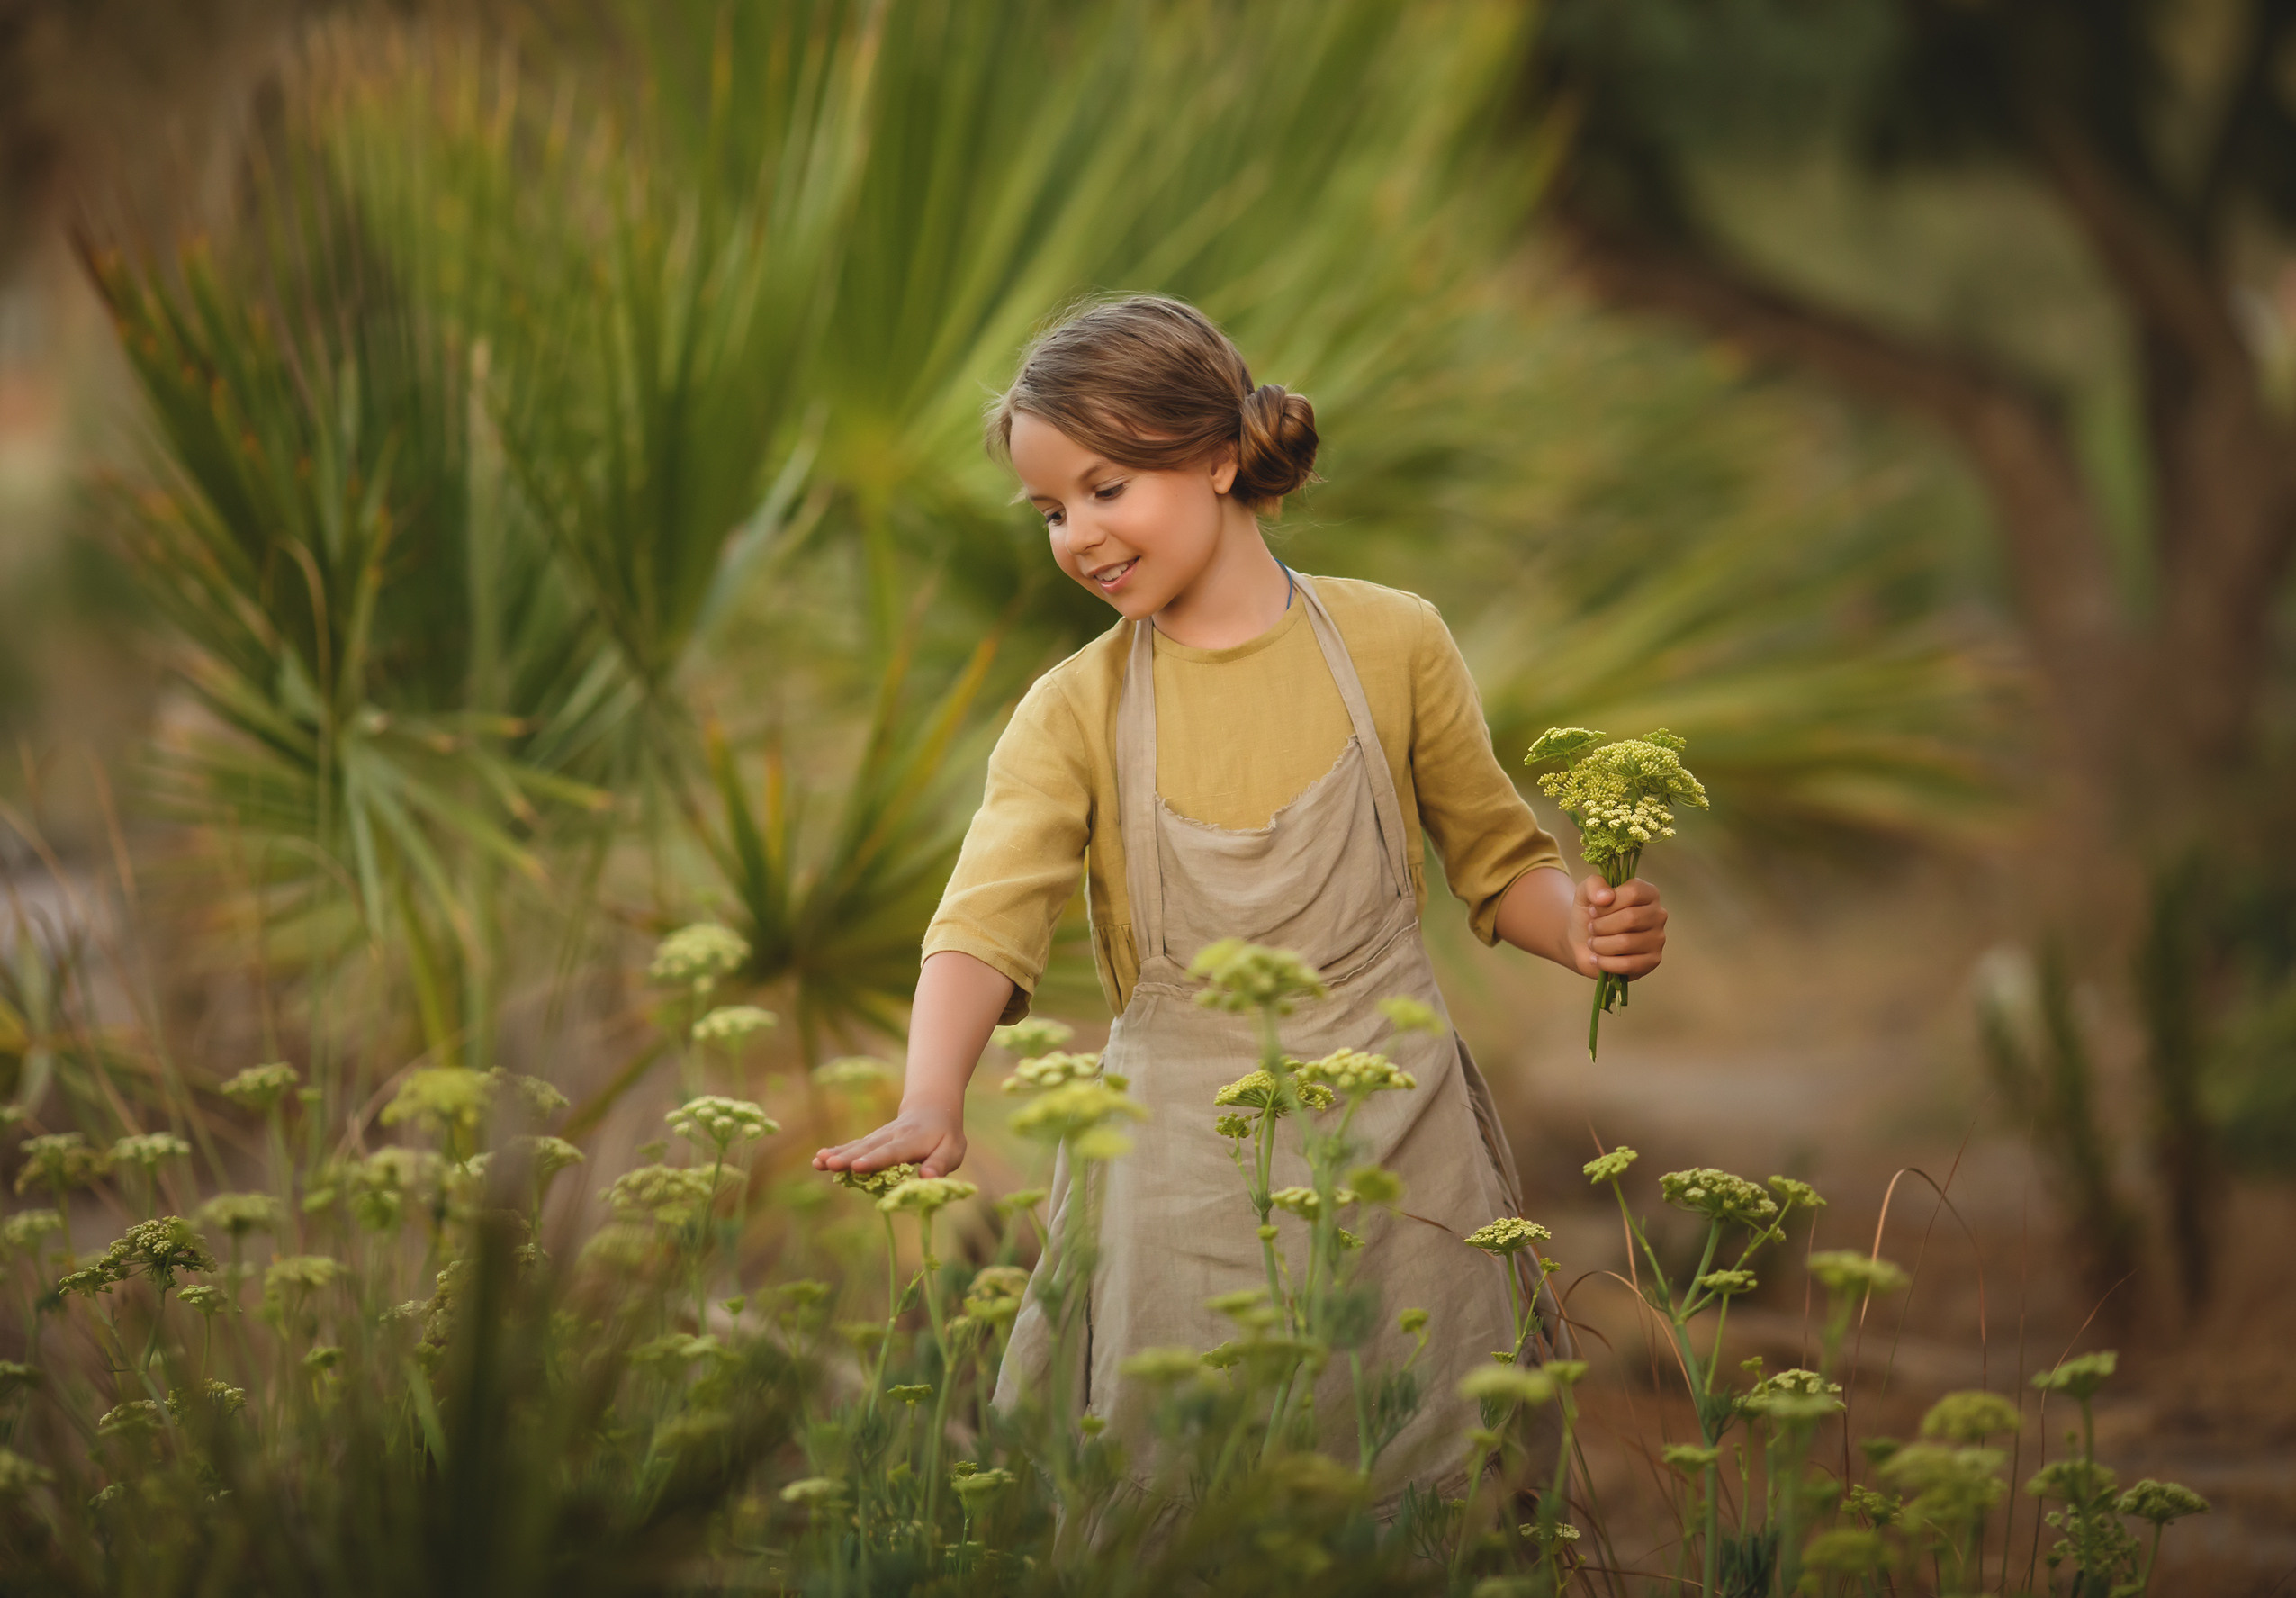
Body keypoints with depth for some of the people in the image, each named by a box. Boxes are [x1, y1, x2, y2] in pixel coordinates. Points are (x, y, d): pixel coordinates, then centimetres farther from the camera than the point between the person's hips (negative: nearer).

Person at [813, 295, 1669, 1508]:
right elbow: (987, 918, -16)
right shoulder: (1075, 710, 0)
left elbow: (1498, 864, 11)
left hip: (1395, 1142, 0)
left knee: (1422, 1492, 4)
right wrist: (930, 1107, -33)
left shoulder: (1389, 643, 1)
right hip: (1188, 1170, 0)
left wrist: (1582, 924, -11)